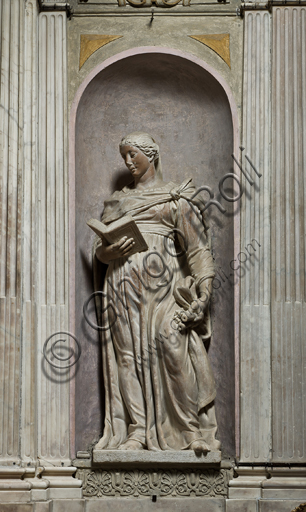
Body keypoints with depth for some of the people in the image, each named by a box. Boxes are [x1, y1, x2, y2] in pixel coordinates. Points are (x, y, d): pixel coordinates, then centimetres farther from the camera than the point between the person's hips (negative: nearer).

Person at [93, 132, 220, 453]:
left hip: (161, 285, -4)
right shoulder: (116, 202, 24)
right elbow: (99, 249, 22)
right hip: (123, 288, 4)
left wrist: (204, 287, -10)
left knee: (170, 342, -18)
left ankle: (195, 429, -14)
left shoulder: (175, 199, 11)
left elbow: (197, 248, 4)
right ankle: (137, 430, -5)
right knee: (128, 353, -5)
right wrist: (109, 252, -3)